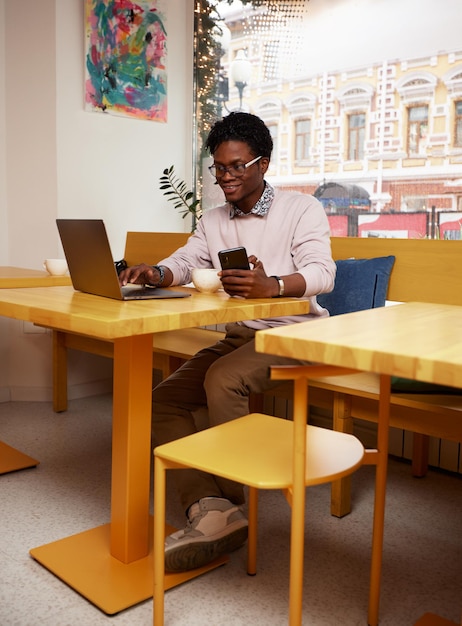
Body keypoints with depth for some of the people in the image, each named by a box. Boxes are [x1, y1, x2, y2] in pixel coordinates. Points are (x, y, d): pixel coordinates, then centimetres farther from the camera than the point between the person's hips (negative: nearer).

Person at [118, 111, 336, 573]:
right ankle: (207, 507, -24)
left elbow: (322, 273, -19)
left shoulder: (302, 209, -4)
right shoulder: (213, 222, 16)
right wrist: (155, 273, -16)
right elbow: (184, 262, 9)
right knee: (164, 400, -12)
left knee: (221, 380, -32)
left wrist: (272, 286, -40)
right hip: (238, 336, 7)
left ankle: (229, 504, -19)